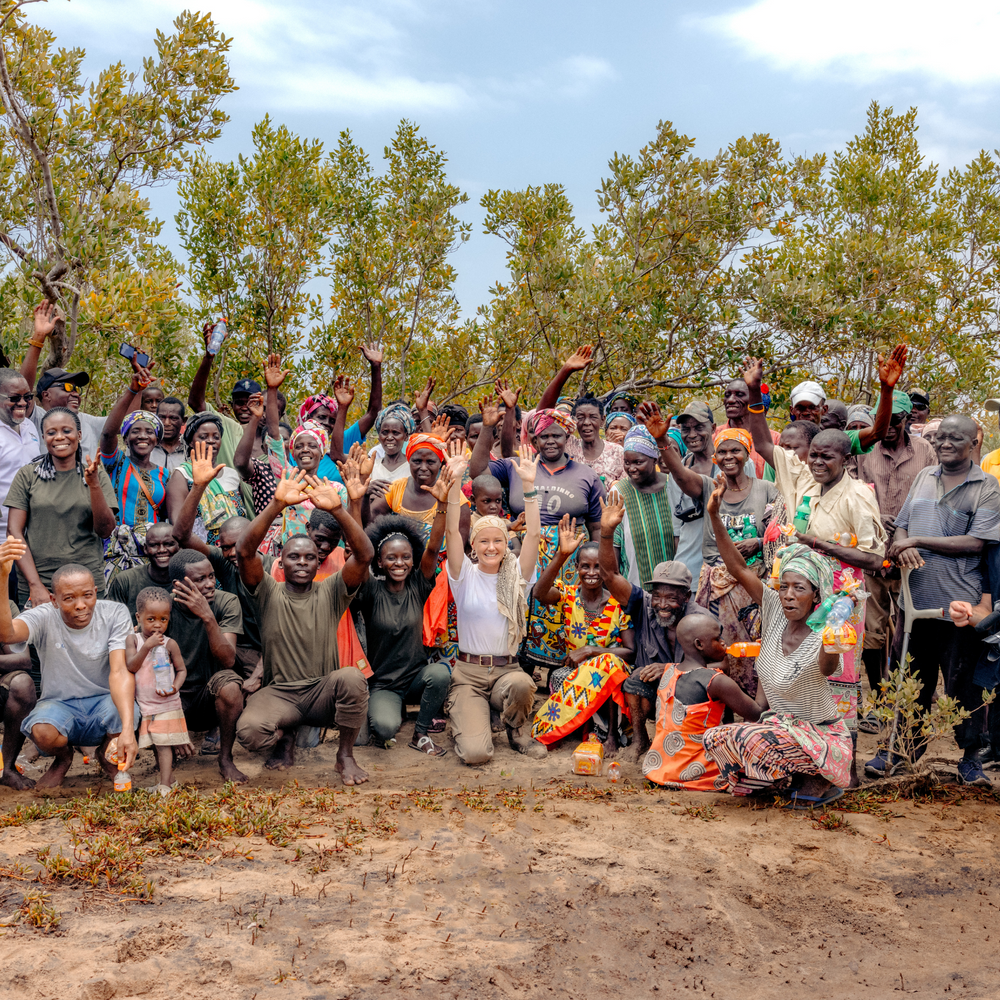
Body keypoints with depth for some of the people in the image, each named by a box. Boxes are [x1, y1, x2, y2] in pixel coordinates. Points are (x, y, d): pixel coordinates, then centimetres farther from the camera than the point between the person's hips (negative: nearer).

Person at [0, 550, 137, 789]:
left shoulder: (115, 614, -14)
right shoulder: (44, 617, -15)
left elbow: (120, 672, -26)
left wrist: (127, 729, -40)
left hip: (105, 700, 0)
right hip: (59, 704, 0)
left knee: (124, 718, -34)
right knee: (42, 732, -34)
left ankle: (107, 754, 8)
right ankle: (63, 758, 9)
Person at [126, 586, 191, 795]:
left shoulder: (170, 644, -6)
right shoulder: (133, 639, -4)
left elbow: (181, 669, 2)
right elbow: (131, 666, -15)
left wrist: (175, 687, -17)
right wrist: (147, 646, -28)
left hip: (167, 705, -3)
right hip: (144, 704, 3)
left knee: (163, 744, -7)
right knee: (157, 745, 14)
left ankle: (165, 784, -6)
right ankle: (168, 778, 27)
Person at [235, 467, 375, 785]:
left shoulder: (331, 592, 3)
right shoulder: (269, 593, 2)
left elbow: (364, 555, -14)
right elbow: (245, 552, -16)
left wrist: (338, 510, -28)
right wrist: (277, 505, -28)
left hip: (323, 692, 1)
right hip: (279, 693, 0)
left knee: (351, 678, -33)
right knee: (250, 731, -31)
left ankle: (345, 755, -8)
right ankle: (284, 735, 8)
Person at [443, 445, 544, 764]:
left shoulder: (516, 576, 6)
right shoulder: (465, 576, 2)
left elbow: (533, 534, -6)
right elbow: (452, 532, -11)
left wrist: (528, 487, -16)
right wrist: (455, 483, -22)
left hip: (507, 669, 2)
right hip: (469, 672, -2)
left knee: (522, 685, -37)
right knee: (475, 754, -22)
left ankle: (517, 731, -1)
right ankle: (467, 722, 17)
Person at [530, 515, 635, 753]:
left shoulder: (618, 604, -3)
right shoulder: (568, 596, -2)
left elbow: (631, 652, -7)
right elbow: (539, 593, -26)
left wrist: (590, 651, -20)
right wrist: (561, 555, -39)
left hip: (611, 672, -1)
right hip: (574, 670, 1)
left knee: (608, 662, -34)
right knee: (559, 677, -33)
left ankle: (612, 733, -24)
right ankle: (595, 725, -19)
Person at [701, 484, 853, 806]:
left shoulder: (821, 637, -20)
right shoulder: (775, 611, -3)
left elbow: (827, 668, -44)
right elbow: (739, 568, -5)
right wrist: (714, 515, -15)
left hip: (821, 737, -7)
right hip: (781, 725, 7)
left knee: (751, 740, -31)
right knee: (715, 739, -11)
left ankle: (821, 783, -7)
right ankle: (791, 779, 3)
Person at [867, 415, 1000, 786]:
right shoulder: (923, 477, 11)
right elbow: (901, 525, 16)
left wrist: (918, 540, -13)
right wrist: (903, 545, -8)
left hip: (960, 602, -4)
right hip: (916, 596, 4)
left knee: (963, 682, 5)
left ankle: (970, 756, 20)